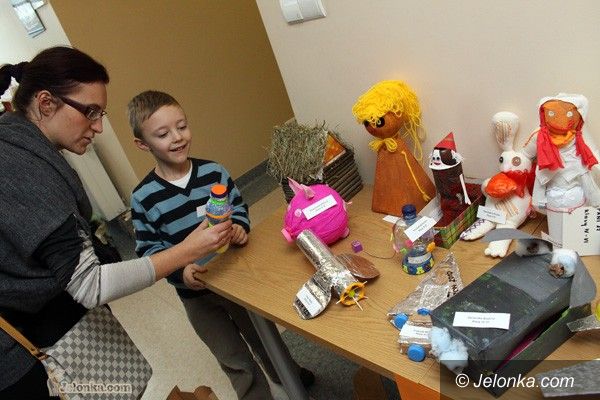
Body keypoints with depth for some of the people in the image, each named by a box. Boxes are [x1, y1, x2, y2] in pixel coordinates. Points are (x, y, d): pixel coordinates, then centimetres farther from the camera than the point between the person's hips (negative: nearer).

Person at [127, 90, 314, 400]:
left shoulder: (213, 172, -12)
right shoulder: (143, 198, -16)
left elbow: (238, 206, 1)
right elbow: (149, 250, -12)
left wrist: (239, 226, -20)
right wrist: (180, 271, -29)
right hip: (196, 293, -2)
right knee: (237, 364, 14)